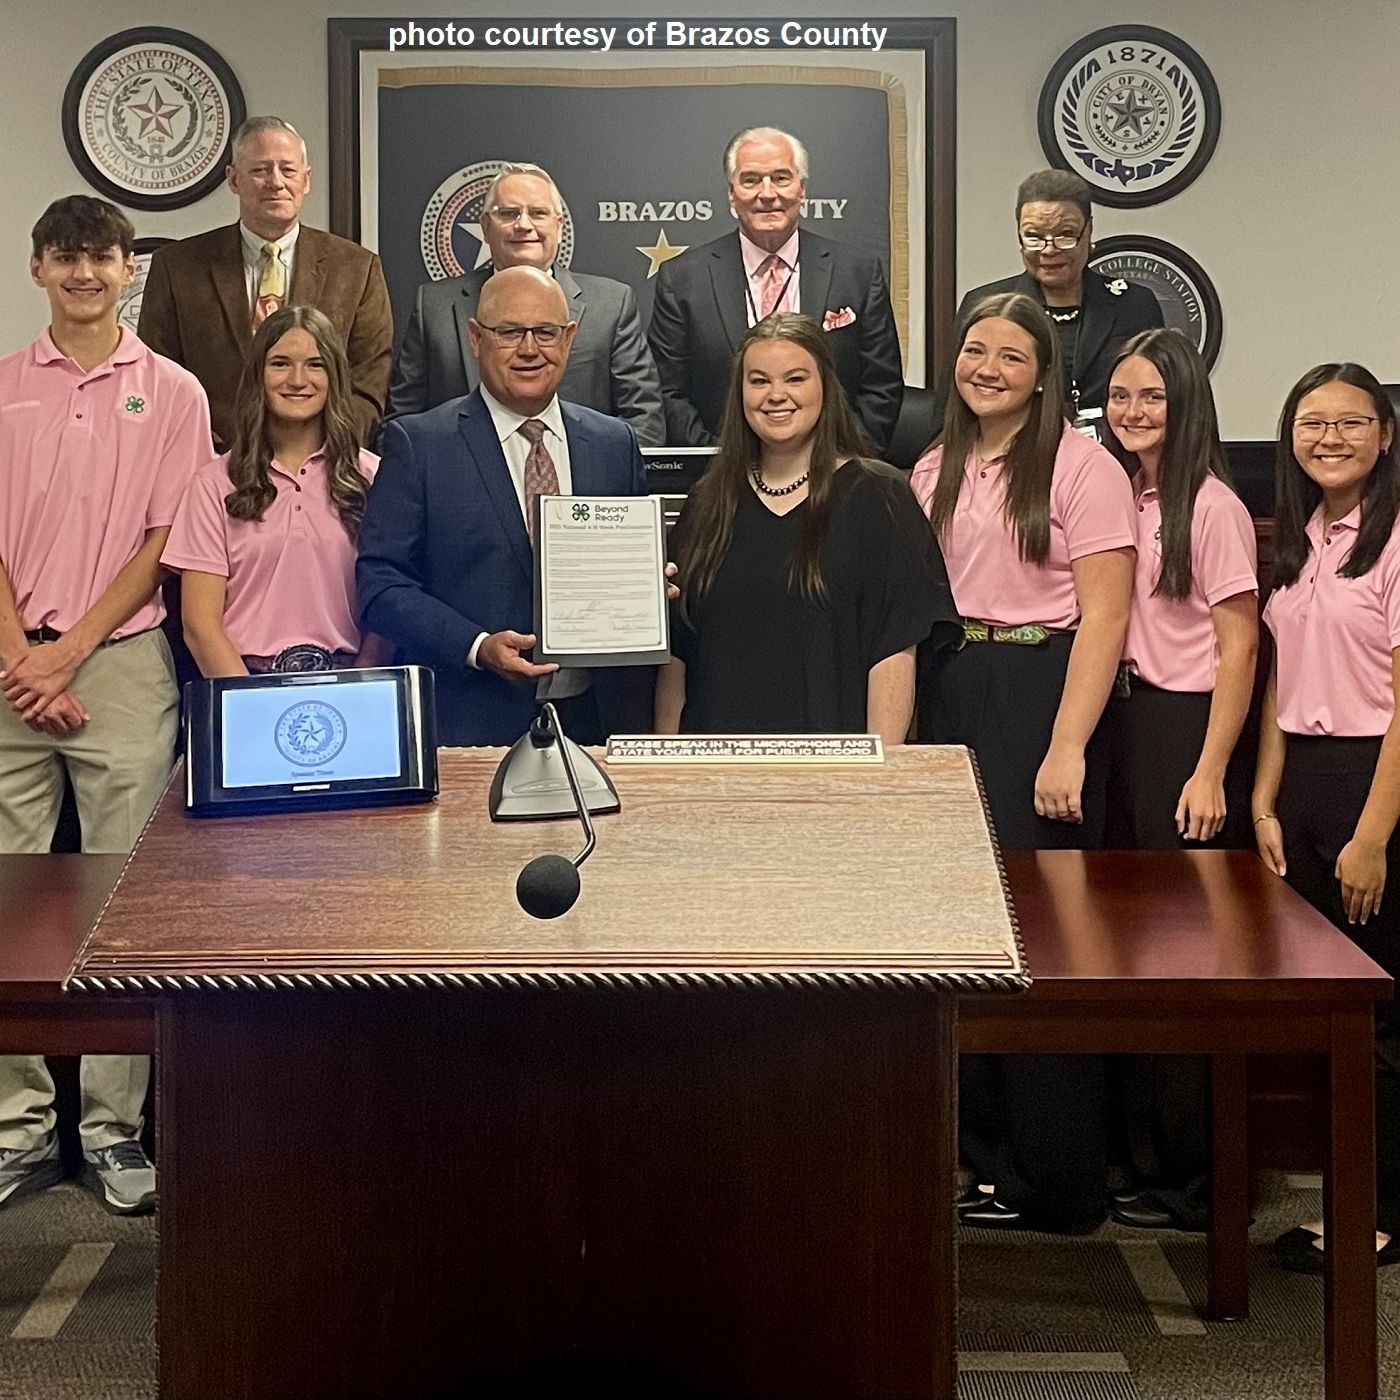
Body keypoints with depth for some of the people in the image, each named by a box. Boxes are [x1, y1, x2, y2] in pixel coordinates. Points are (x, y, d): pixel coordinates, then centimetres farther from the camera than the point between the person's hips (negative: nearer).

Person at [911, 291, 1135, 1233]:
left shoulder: (1082, 467, -6)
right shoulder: (934, 473, 13)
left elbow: (1104, 617, -12)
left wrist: (1067, 748, -19)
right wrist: (907, 723, 5)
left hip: (1042, 690, -6)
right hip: (949, 696, 6)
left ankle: (1054, 1178, 9)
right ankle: (979, 1147, 19)